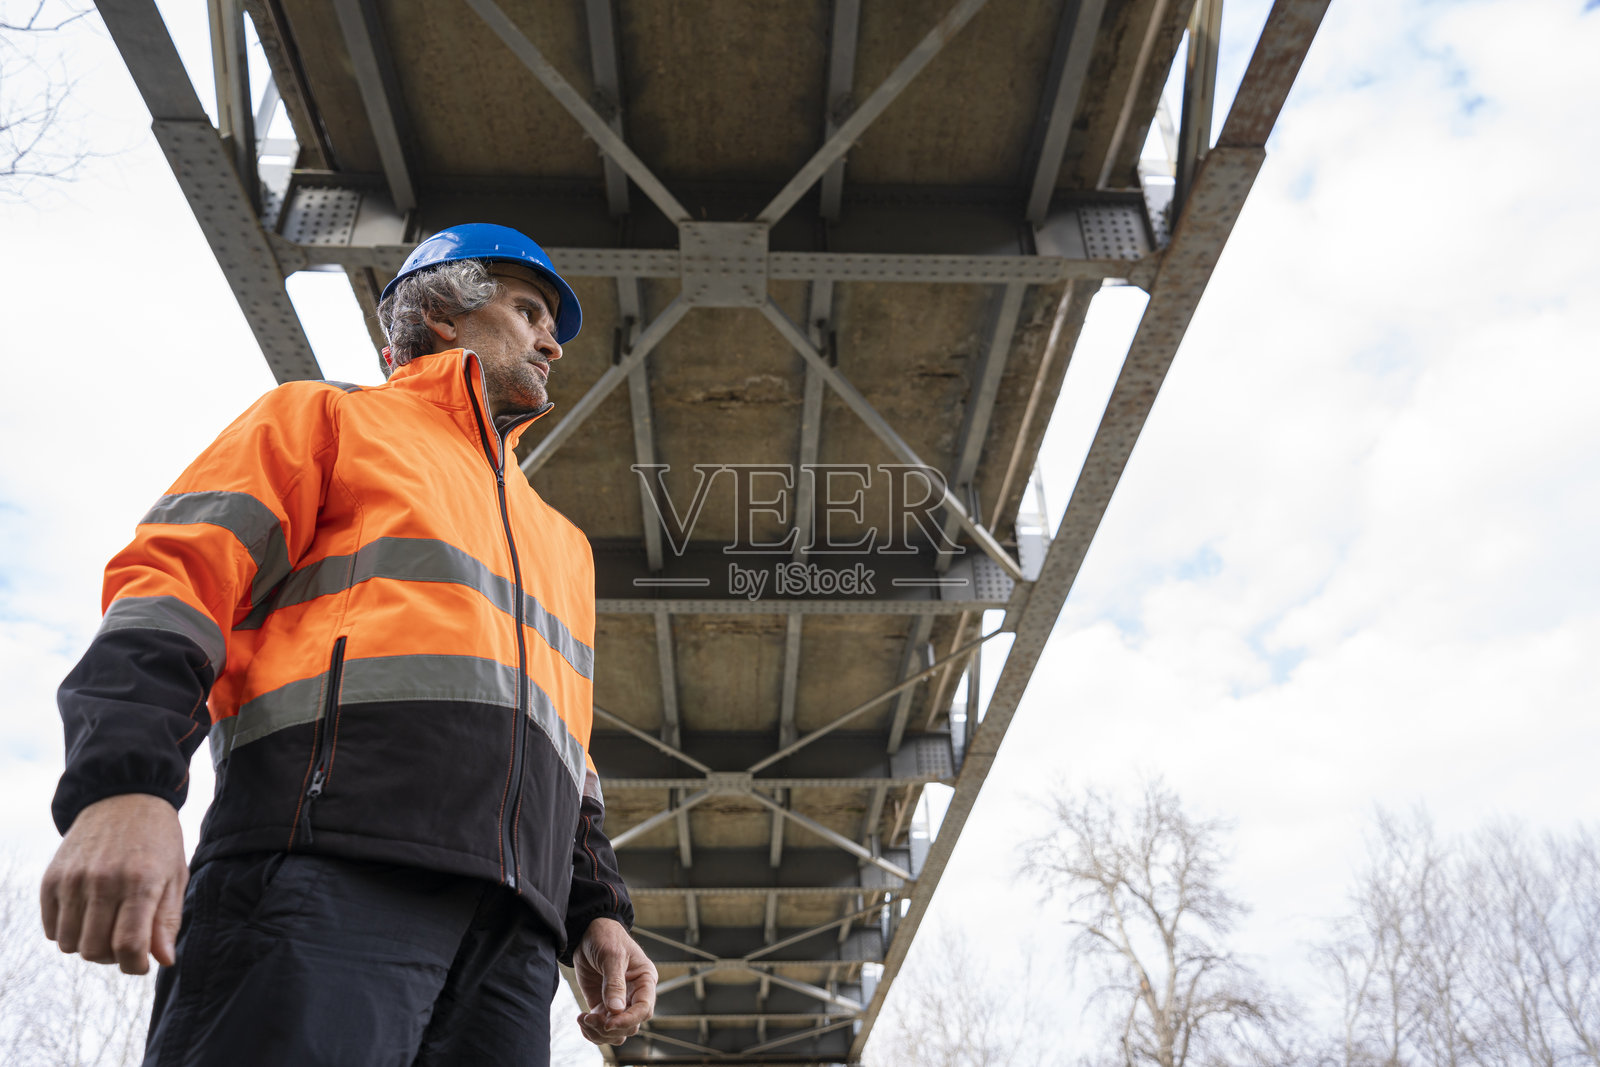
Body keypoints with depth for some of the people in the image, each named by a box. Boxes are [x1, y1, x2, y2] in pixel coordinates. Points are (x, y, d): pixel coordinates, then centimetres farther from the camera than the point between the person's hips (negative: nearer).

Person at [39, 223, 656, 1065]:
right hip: (328, 870, -5)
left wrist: (598, 909, 16)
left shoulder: (559, 542, 32)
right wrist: (124, 784, -16)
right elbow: (179, 574, 1)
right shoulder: (328, 417, 17)